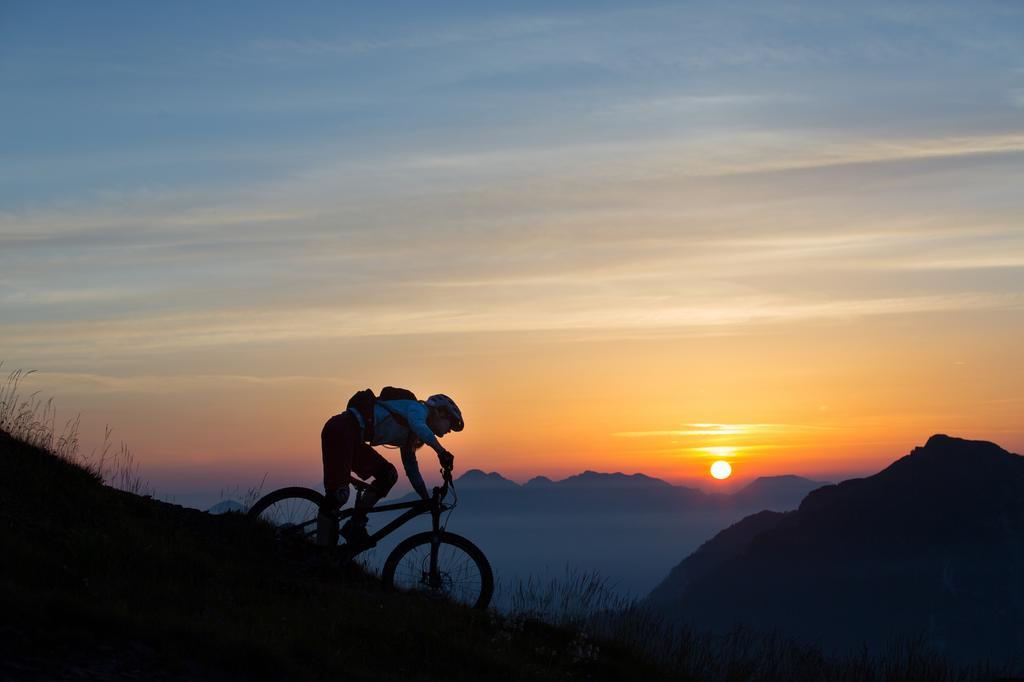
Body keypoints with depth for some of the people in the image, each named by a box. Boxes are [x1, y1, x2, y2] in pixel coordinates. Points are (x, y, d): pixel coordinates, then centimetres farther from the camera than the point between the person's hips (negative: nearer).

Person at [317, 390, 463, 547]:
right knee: (339, 494, -15)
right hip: (340, 430, -10)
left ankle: (354, 527, 8)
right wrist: (441, 451, -30)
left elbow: (411, 468, 30)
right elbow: (417, 425, -25)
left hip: (351, 437, 10)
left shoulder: (408, 436, 26)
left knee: (388, 475, 8)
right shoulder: (419, 409, 0)